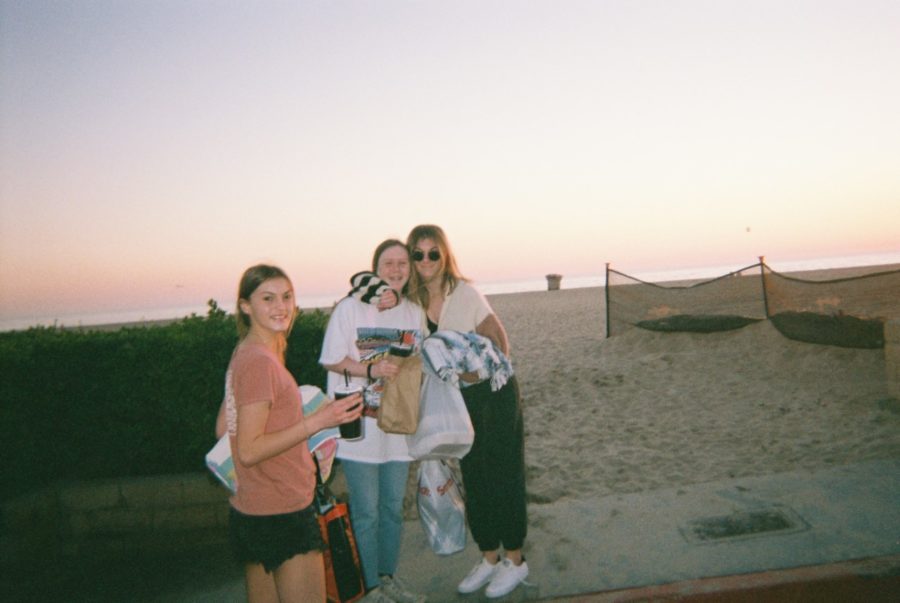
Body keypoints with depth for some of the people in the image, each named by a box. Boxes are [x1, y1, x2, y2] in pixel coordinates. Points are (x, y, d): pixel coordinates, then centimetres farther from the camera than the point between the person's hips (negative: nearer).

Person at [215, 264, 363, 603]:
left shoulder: (244, 354, 8)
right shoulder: (260, 361, -20)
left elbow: (223, 429, 14)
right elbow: (249, 450, -22)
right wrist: (316, 422, -27)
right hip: (281, 515, -10)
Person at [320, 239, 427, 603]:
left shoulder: (415, 313, 6)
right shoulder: (350, 308, -9)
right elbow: (332, 360, -9)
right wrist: (371, 370, -22)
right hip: (360, 426, -5)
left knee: (393, 508, 16)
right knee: (366, 512, 4)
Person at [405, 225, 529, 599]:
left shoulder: (465, 293, -18)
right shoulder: (413, 300, -2)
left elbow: (500, 346, -16)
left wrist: (477, 370, -31)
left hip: (494, 392, -5)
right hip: (459, 399, 6)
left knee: (503, 476, 6)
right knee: (473, 479, 14)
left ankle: (515, 561, 23)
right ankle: (489, 557, 31)